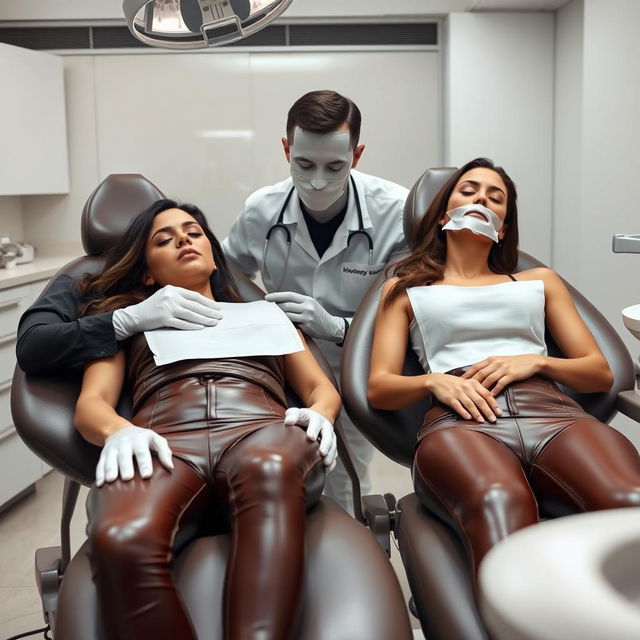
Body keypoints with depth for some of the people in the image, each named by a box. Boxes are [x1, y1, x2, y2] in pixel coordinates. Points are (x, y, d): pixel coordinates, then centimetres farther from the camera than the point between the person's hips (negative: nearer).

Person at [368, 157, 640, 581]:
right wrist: (434, 381, -7)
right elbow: (379, 389, 16)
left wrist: (535, 361, 3)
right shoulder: (405, 289, 28)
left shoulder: (539, 281, 33)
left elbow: (601, 373, 24)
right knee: (498, 502, -42)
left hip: (553, 414, 3)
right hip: (460, 422, -2)